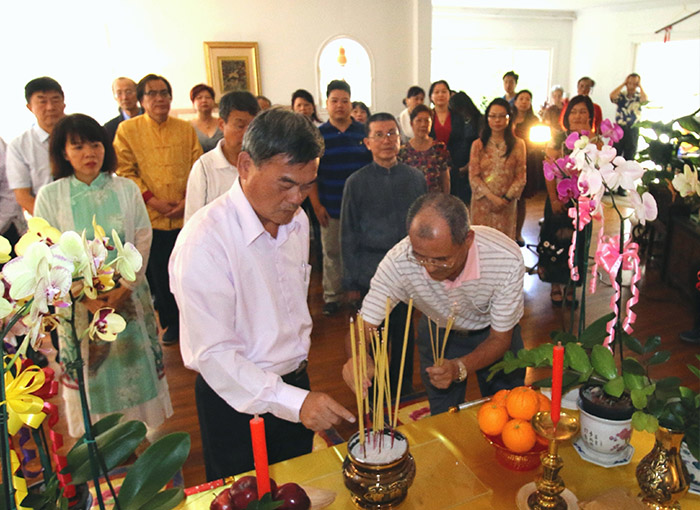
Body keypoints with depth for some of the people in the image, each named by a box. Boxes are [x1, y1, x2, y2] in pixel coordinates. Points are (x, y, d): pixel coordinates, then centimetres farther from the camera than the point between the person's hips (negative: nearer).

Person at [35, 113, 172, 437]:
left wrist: (125, 287, -11)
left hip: (129, 297, 1)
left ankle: (151, 430, 26)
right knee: (90, 370, 8)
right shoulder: (49, 197, -3)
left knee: (138, 360, 8)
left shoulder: (126, 189, 0)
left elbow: (143, 240, -2)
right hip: (79, 302, 0)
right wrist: (84, 297, -12)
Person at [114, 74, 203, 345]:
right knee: (159, 274, 5)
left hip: (186, 215, 1)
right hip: (151, 217, -1)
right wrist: (151, 200, -10)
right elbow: (124, 171, -1)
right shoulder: (127, 129, 4)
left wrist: (188, 201, -6)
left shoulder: (186, 129, 9)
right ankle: (172, 323, 22)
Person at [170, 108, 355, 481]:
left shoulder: (297, 220, -1)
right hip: (237, 399, -6)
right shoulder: (204, 241, -27)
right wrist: (294, 401, -33)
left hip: (296, 384, 6)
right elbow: (213, 353, -27)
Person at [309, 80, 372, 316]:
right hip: (330, 208, -1)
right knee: (332, 253, 7)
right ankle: (332, 296, 21)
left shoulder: (364, 132, 4)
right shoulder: (318, 135, 1)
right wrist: (316, 205, -6)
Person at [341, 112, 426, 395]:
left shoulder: (416, 178, 5)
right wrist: (351, 283, 0)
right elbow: (348, 236, 1)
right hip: (371, 274, -2)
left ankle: (404, 388, 34)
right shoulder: (356, 183, -2)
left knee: (405, 334, 13)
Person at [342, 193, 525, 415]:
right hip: (437, 332, 0)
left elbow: (500, 338, -23)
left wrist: (459, 368, -41)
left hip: (490, 333, 0)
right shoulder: (398, 261, -37)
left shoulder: (507, 261, -37)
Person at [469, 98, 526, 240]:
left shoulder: (518, 145, 3)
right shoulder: (478, 145, 3)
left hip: (507, 203, 0)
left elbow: (520, 177, 1)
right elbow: (473, 176, -3)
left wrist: (506, 199, -11)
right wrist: (492, 197, -13)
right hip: (482, 202, 0)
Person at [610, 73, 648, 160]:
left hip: (633, 129, 0)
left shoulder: (639, 97, 3)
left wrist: (640, 86, -8)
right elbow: (612, 96, -17)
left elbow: (645, 99, -19)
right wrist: (623, 84, -7)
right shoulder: (621, 95, 4)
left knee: (629, 156, 7)